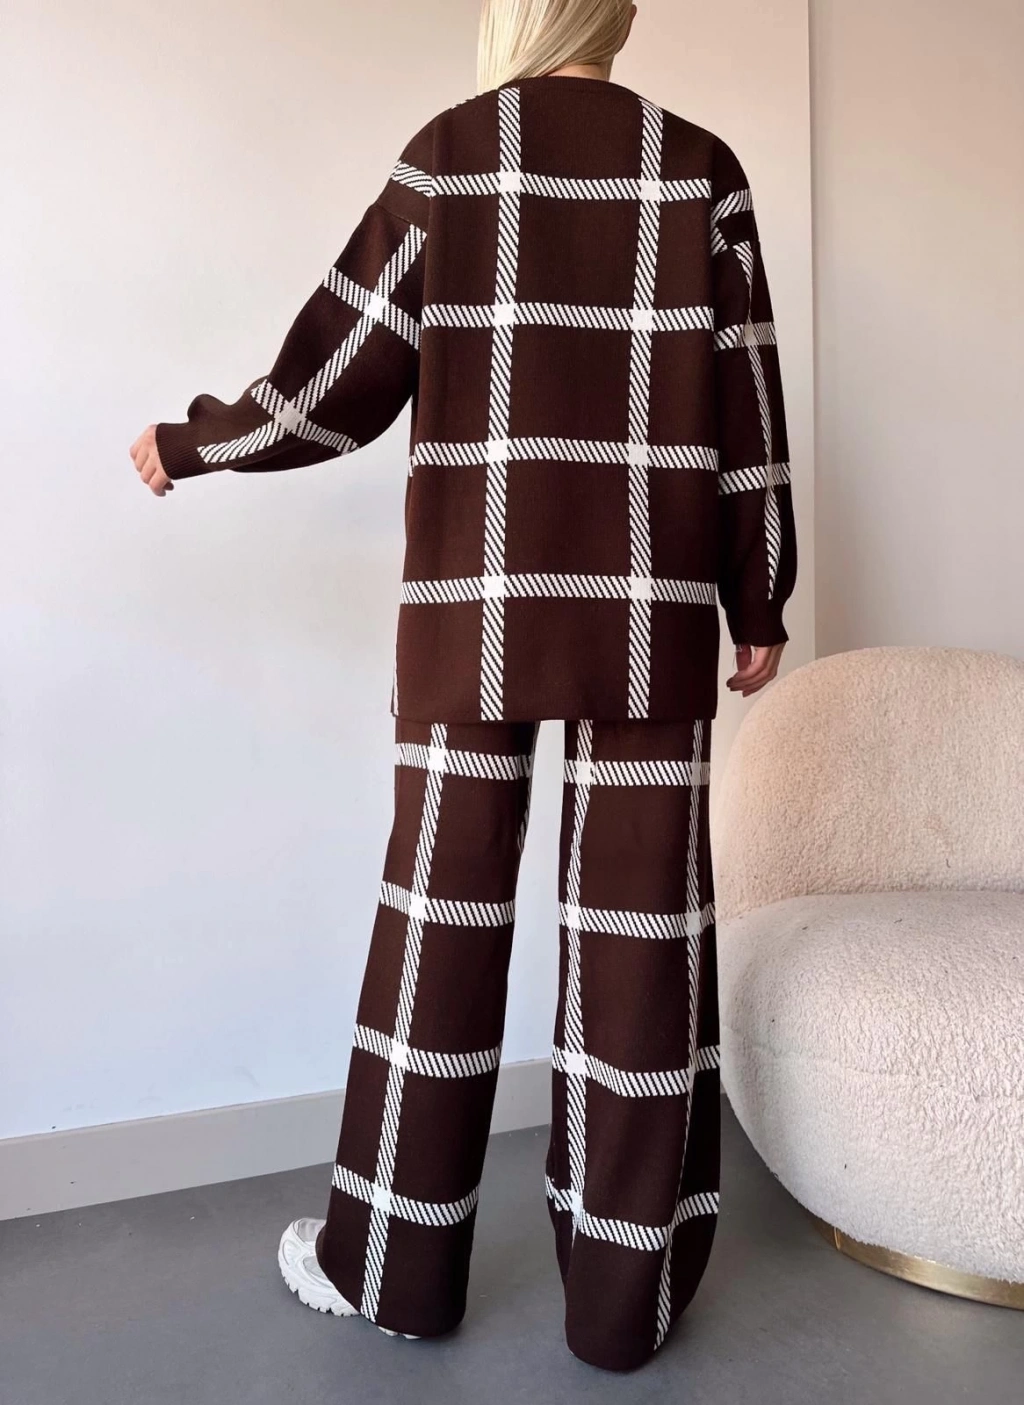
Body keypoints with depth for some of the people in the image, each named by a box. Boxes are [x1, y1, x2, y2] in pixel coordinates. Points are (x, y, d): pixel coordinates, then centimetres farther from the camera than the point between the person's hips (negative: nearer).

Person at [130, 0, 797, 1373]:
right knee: (643, 919, 4)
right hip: (650, 605, 1)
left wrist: (191, 444, 18)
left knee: (445, 907, 6)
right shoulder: (701, 166, 10)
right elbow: (746, 408, 5)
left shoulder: (447, 153, 7)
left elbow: (334, 387, 2)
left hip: (476, 597, 0)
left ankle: (396, 1258, 20)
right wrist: (761, 604, 10)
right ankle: (626, 1283, 15)